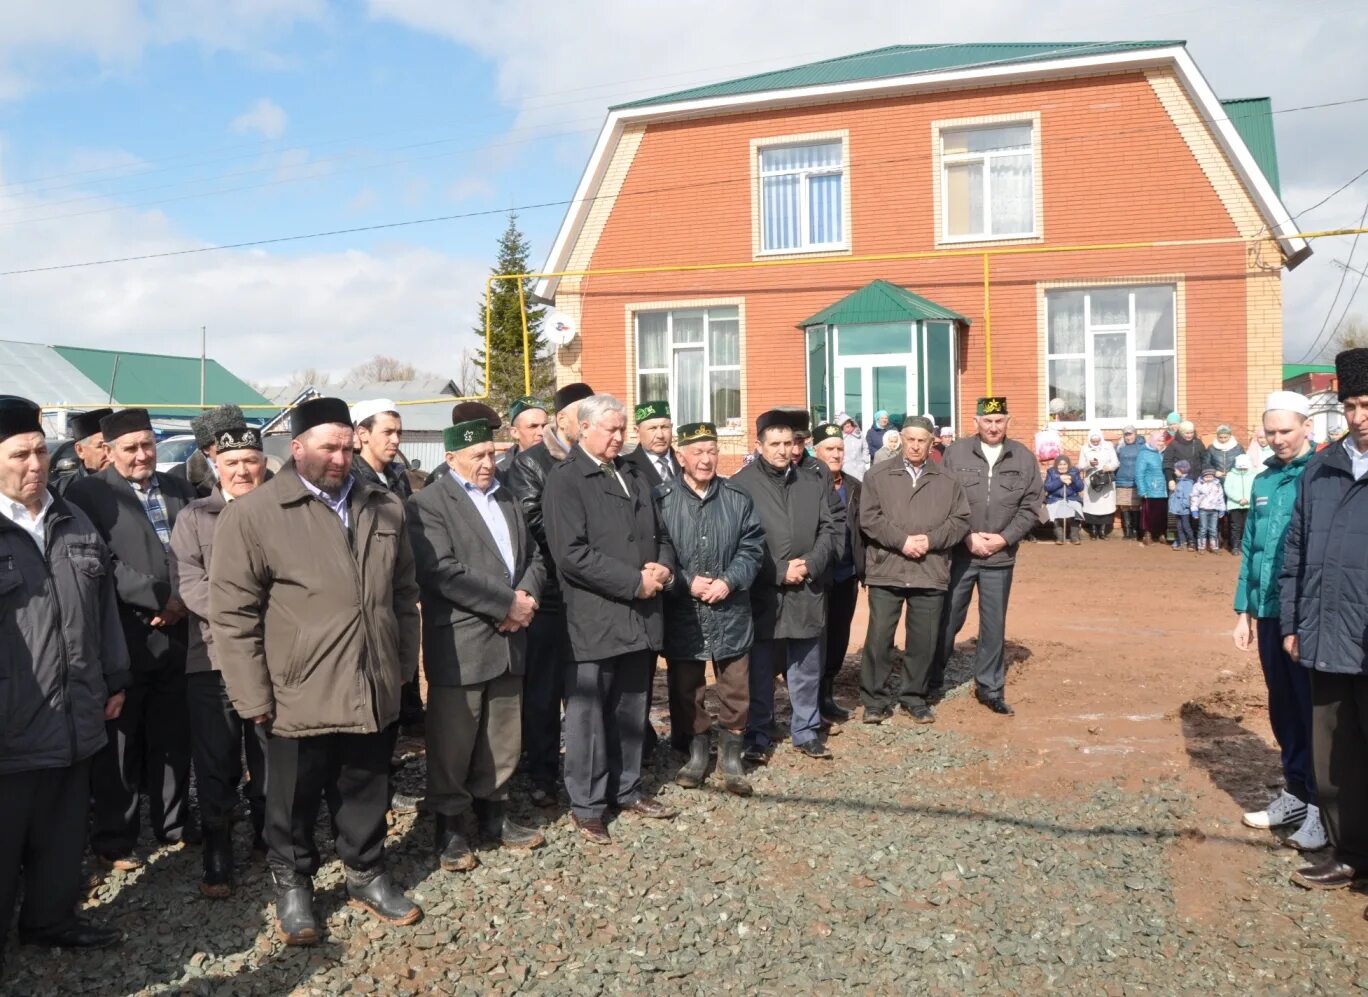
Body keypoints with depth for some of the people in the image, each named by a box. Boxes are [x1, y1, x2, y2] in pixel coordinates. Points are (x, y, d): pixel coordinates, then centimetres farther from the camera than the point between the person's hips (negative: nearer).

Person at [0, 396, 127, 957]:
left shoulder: (73, 521, 11)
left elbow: (103, 605, 16)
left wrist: (114, 680, 15)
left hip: (74, 719, 6)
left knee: (63, 836, 18)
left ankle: (52, 919, 35)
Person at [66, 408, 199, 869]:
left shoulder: (179, 489, 13)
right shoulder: (88, 493, -4)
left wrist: (186, 600, -5)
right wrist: (159, 597, -17)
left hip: (177, 635, 5)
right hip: (123, 639, -4)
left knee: (173, 738, 14)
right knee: (119, 744, 7)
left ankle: (174, 821, 29)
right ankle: (114, 837, 20)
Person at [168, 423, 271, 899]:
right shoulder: (194, 518, 6)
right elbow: (187, 580, -6)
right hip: (213, 657, -1)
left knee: (271, 758, 11)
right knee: (215, 764, 4)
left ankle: (269, 839, 28)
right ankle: (217, 859, 16)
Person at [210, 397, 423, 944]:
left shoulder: (384, 507, 6)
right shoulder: (252, 513, -9)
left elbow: (404, 592, 15)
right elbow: (232, 612, -9)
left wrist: (405, 663, 13)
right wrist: (254, 697, -10)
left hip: (372, 689, 4)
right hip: (299, 693, -4)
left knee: (367, 791, 18)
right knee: (295, 800, 13)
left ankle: (366, 874, 38)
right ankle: (292, 884, 34)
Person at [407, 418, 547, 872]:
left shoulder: (507, 498, 17)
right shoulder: (428, 505, -7)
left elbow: (534, 556, 16)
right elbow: (443, 572, -18)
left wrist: (525, 596, -6)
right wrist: (507, 605, -17)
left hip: (508, 640, 7)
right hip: (459, 645, -6)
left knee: (503, 740, 14)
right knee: (453, 744, 3)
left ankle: (493, 817, 29)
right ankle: (451, 827, 18)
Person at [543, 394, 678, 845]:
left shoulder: (633, 474, 15)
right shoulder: (565, 479, -8)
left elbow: (659, 533, 20)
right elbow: (572, 554, -18)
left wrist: (663, 567, -2)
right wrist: (634, 582, -18)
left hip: (641, 615, 7)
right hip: (595, 618, -7)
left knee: (632, 711, 16)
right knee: (589, 715, 4)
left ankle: (627, 790, 31)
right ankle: (587, 806, 16)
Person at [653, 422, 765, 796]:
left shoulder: (738, 498, 3)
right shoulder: (661, 499, -4)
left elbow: (752, 548, 3)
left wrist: (729, 582, -11)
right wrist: (686, 583, -13)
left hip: (730, 613, 1)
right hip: (681, 614, -1)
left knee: (735, 688, 7)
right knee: (685, 688, 11)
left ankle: (732, 756, 22)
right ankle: (695, 751, 28)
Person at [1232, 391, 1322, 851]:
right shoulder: (1263, 480, 10)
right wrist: (1244, 611, 13)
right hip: (1269, 613, 6)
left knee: (1313, 708, 3)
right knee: (1283, 706, 14)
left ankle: (1321, 805, 14)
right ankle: (1295, 793, 28)